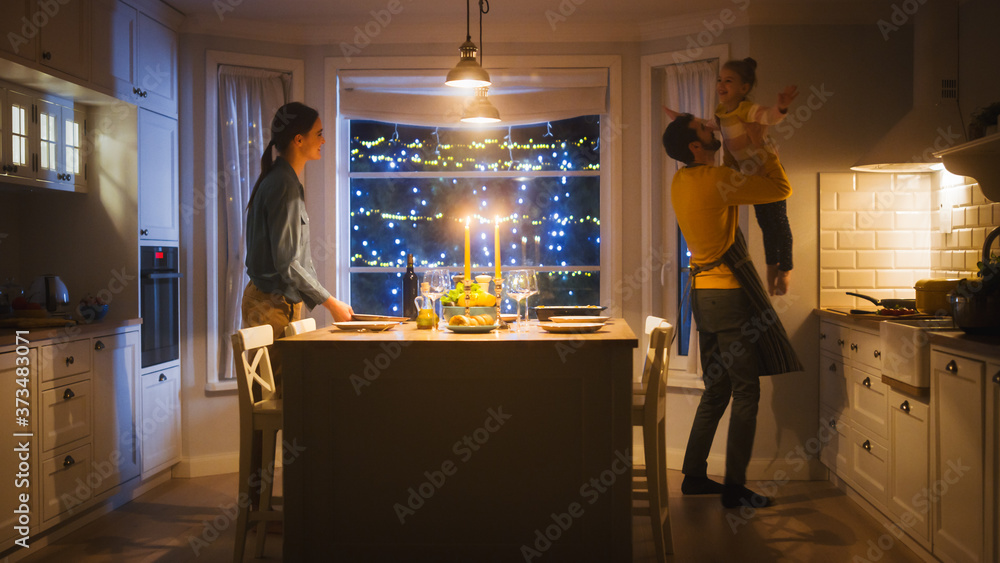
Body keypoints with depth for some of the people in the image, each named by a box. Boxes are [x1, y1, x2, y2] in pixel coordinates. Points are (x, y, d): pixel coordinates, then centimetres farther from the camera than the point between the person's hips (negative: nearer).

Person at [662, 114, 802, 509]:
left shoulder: (682, 182, 10)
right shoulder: (715, 181, -15)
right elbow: (782, 189, -8)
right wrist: (768, 153, 6)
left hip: (704, 293, 9)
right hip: (728, 294, -9)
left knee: (717, 388, 16)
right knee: (746, 391, -2)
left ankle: (694, 475, 22)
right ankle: (734, 487, 3)